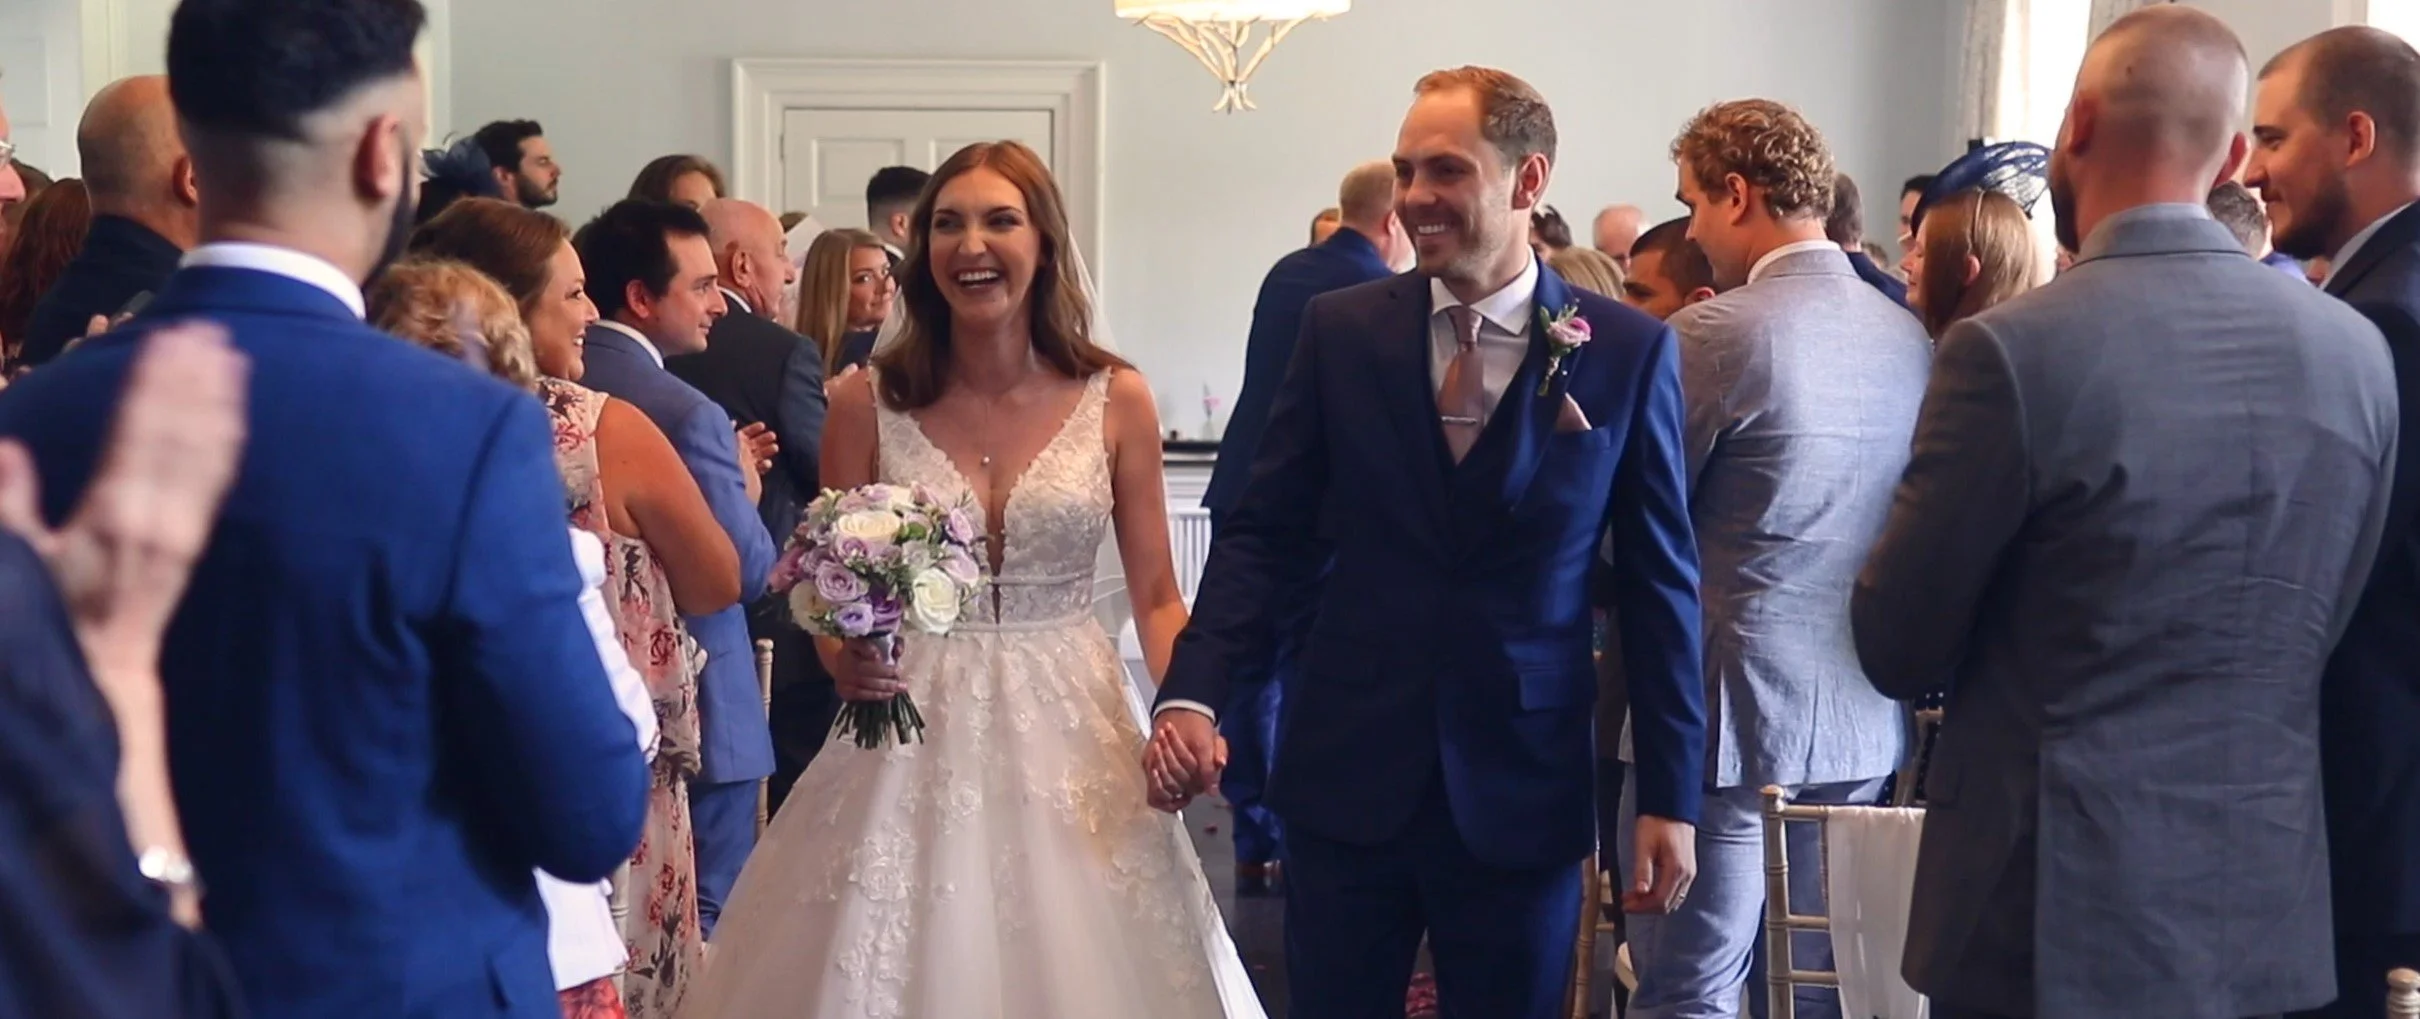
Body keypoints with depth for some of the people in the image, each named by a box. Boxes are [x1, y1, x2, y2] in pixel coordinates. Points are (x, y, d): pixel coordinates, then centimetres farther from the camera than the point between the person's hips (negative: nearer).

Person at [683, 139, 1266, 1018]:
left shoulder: (1115, 399, 0)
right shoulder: (868, 401, -1)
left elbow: (1156, 598, 3)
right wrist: (845, 658, -17)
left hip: (1071, 740, 0)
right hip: (912, 746, 0)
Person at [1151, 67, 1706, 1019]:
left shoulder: (1629, 351, -3)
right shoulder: (1342, 329, 0)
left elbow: (1660, 581, -1)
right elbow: (1265, 531, 1)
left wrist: (1671, 797, -2)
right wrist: (1192, 693, -13)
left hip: (1524, 792, -1)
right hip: (1346, 778, 1)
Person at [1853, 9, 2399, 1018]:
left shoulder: (2011, 349, -17)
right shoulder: (2357, 349, -1)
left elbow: (1895, 650, -10)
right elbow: (2322, 625, 10)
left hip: (2054, 909, -4)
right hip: (2272, 908, 5)